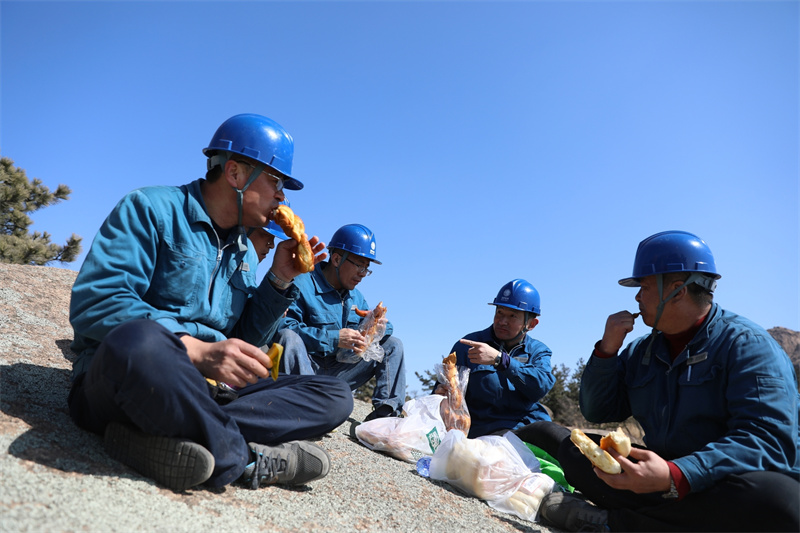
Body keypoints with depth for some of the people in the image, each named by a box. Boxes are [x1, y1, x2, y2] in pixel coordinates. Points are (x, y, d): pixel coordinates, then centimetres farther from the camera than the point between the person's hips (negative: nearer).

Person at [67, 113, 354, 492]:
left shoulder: (244, 252, 16)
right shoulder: (153, 209, -3)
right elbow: (92, 302, -16)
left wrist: (279, 279, 3)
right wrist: (197, 350, -27)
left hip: (204, 392, 7)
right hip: (122, 378, -6)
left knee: (335, 396, -8)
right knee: (139, 342, -41)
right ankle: (246, 458, -21)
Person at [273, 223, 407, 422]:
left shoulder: (356, 297, 15)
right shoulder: (302, 285, -11)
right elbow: (283, 326, -25)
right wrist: (333, 338, -28)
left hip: (338, 374, 7)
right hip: (302, 368, -7)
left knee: (393, 345, 4)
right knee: (288, 336, -34)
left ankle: (385, 410, -12)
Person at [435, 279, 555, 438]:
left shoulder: (538, 350, 17)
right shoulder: (467, 347, 14)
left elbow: (543, 385, -5)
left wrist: (499, 359, -16)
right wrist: (441, 392, -10)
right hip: (486, 430, -3)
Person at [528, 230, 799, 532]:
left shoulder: (748, 345, -10)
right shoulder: (640, 352, 10)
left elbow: (770, 441, -23)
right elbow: (596, 412, 11)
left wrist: (675, 476, -38)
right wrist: (607, 349, -4)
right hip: (662, 475, 5)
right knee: (540, 433, -1)